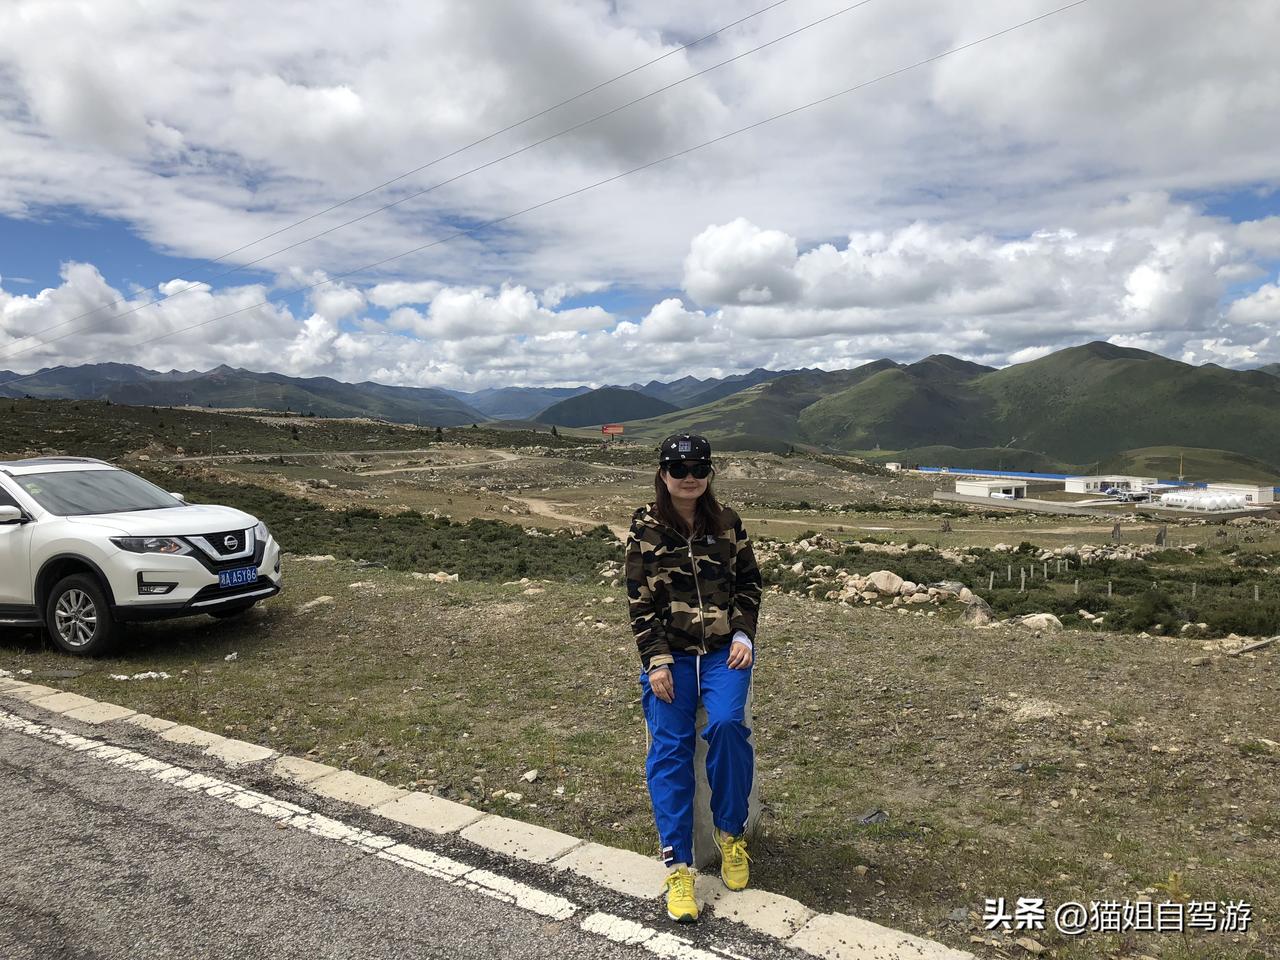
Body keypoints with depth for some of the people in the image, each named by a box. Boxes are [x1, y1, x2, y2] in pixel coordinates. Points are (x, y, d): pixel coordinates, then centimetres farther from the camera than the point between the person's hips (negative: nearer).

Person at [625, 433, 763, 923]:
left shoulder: (727, 522, 4)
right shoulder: (645, 527, 0)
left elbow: (749, 581, 11)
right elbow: (640, 600, -2)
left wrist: (744, 635, -4)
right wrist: (657, 660, -11)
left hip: (724, 647, 0)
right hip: (669, 650, 0)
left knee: (726, 723, -25)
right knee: (669, 744, -16)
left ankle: (731, 833, -2)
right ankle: (678, 866, -9)